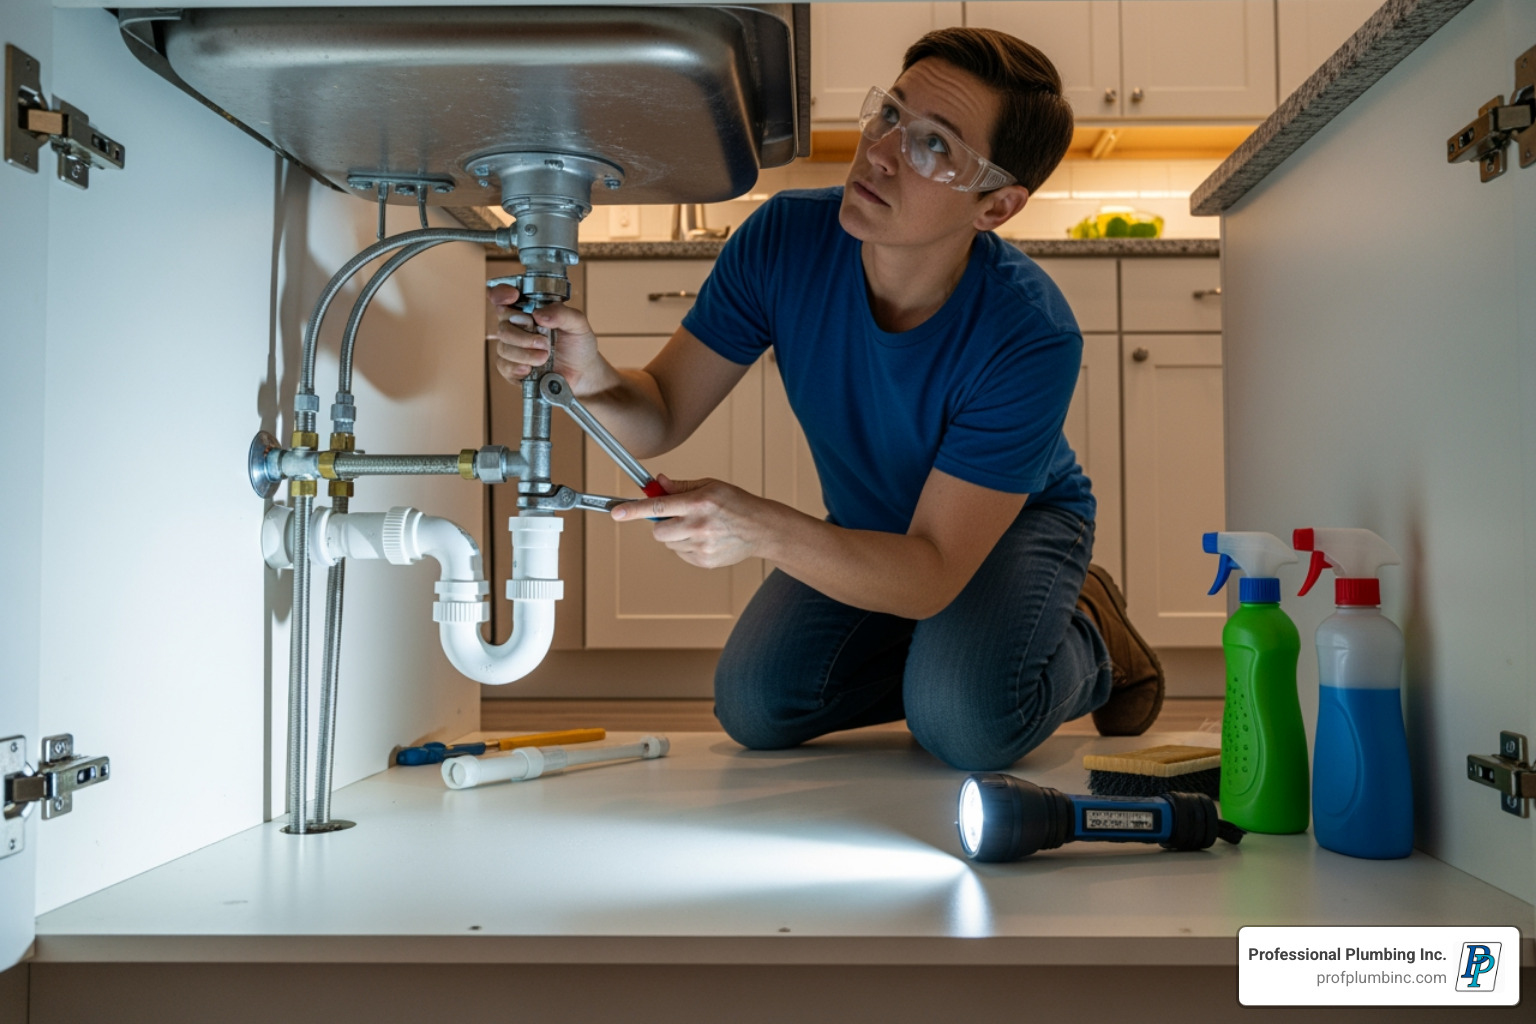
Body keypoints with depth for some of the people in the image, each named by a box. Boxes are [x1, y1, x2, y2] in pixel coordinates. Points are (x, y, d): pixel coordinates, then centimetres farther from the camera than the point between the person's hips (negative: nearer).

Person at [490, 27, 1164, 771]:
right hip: (868, 528, 4)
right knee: (754, 705, -14)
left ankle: (1083, 642, 4)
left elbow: (932, 577, -37)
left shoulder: (1032, 339, -36)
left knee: (965, 722, -31)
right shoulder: (785, 240, -24)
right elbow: (662, 418, -19)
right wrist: (593, 382, -43)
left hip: (1019, 520, -4)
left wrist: (762, 529, -53)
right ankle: (933, 656, 13)